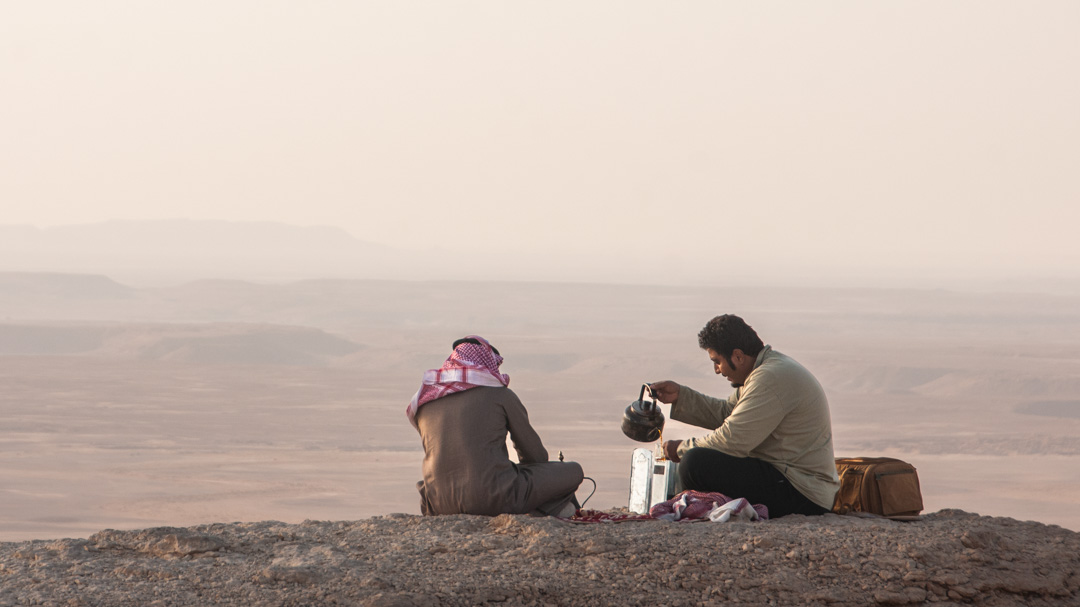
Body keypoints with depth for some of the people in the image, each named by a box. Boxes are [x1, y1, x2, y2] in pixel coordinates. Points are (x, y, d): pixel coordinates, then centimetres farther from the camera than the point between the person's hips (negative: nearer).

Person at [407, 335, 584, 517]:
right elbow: (535, 453, 15)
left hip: (441, 505, 3)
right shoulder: (501, 395, 4)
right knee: (573, 472, 15)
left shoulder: (424, 402, 15)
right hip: (494, 499, -3)